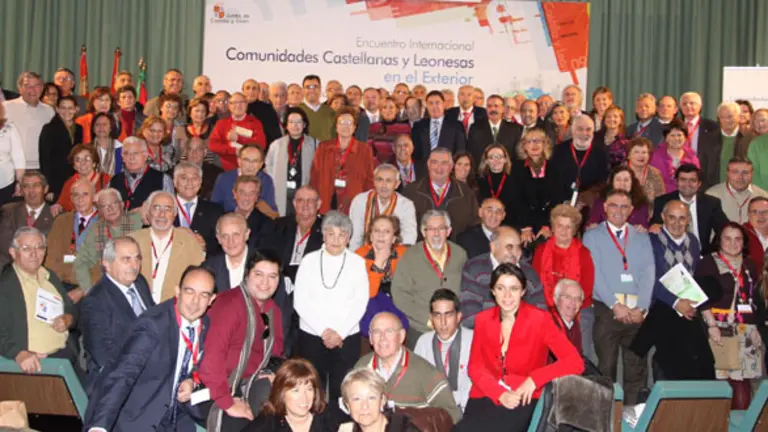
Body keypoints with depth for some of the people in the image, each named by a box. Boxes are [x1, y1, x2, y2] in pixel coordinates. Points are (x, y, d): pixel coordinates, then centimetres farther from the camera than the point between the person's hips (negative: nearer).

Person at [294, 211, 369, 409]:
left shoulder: (357, 262, 6)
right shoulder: (309, 260, 5)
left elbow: (360, 302, 0)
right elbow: (300, 301, 0)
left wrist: (339, 333, -9)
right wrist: (323, 331, -8)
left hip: (347, 337, 0)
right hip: (311, 335, 1)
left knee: (341, 392, -3)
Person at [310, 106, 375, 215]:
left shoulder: (364, 150, 6)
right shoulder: (323, 148, 10)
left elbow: (369, 181, 8)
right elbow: (315, 177, 10)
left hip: (353, 206, -1)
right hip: (326, 208, 1)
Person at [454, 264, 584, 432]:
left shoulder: (540, 319, -2)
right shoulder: (482, 319, 9)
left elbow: (575, 363, -9)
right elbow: (475, 367, 5)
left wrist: (535, 379, -19)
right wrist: (501, 394, -12)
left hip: (524, 401, -4)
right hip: (486, 398, 4)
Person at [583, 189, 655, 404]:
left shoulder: (642, 238, 15)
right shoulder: (592, 237, 6)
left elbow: (648, 274, 4)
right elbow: (595, 275, -5)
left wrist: (640, 307, -9)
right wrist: (615, 305, -13)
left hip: (637, 312, 3)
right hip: (607, 310, -2)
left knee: (636, 368, 3)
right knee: (606, 367, -2)